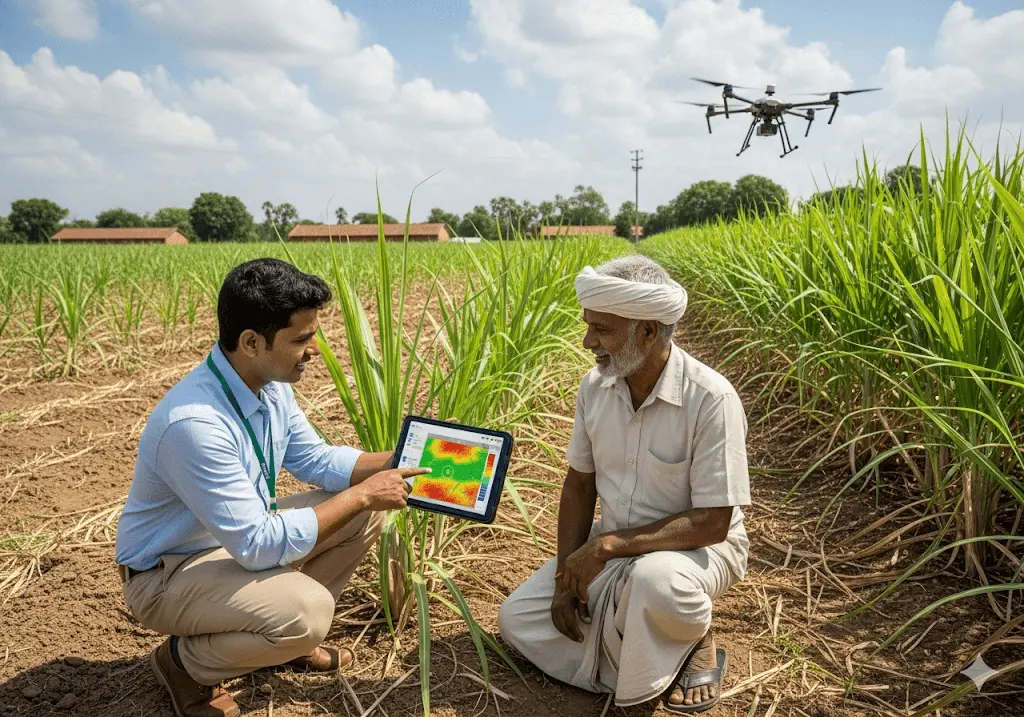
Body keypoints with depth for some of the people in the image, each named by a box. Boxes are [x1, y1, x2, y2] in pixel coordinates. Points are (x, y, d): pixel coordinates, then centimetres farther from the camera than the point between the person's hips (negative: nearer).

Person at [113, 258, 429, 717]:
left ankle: (289, 636, 15)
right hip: (167, 571, -8)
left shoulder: (270, 384, -9)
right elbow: (258, 545, -32)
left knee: (365, 514, -1)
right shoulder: (194, 422, -36)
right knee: (306, 611, -31)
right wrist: (361, 494, -27)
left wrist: (394, 464, -9)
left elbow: (315, 459, 5)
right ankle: (184, 661, -1)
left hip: (241, 534, 8)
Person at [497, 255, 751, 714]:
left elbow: (713, 522, -25)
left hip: (699, 548, -5)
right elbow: (579, 484, 2)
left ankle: (694, 645, -5)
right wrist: (568, 574, -8)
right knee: (517, 619, -5)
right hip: (612, 547, 5)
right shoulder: (595, 386, -7)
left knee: (654, 580, -40)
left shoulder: (710, 399, -26)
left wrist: (607, 545, -29)